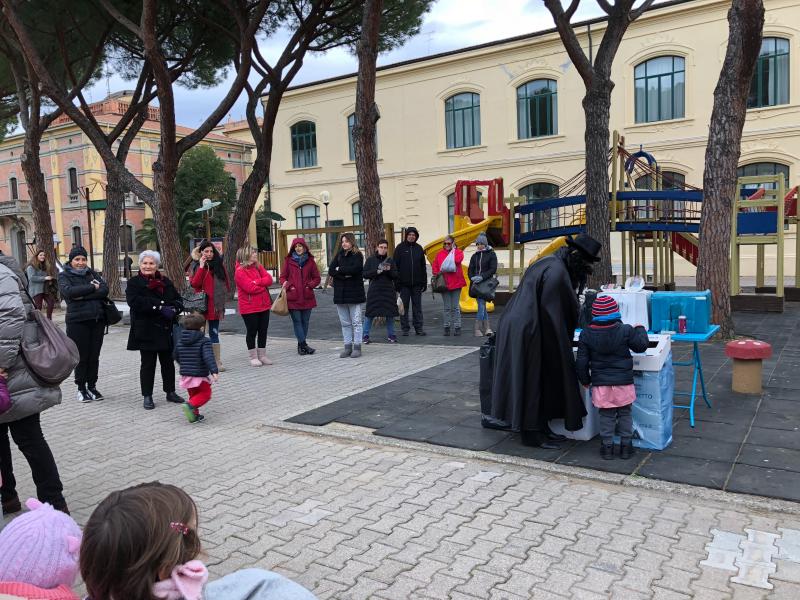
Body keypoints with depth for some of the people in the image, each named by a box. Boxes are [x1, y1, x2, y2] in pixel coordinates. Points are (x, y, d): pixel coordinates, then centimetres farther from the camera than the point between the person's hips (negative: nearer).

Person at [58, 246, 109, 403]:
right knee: (82, 356, 1)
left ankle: (92, 386, 20)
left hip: (97, 319, 3)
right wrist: (92, 287, -11)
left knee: (94, 355, 7)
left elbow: (105, 290, -3)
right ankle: (81, 388, 14)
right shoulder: (64, 276, 3)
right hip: (78, 321, -3)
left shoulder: (92, 273, 13)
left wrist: (83, 295, -13)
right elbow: (69, 291, -17)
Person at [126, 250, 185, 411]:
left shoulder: (165, 282, 12)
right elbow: (135, 302, -18)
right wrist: (161, 307, -23)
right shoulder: (134, 283, -2)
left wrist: (173, 310, -15)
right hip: (146, 330, -4)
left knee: (168, 361, 12)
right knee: (148, 363, 2)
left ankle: (170, 392, 24)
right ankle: (147, 396, 11)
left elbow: (178, 300, 9)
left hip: (166, 329, 4)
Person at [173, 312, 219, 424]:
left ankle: (194, 414, 16)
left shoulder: (180, 341, 5)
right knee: (205, 394, 5)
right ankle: (191, 405, -16)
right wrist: (214, 371, -33)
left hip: (185, 375, 6)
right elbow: (209, 357, -27)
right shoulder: (204, 341, -14)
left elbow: (175, 356, 18)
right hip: (200, 376, -6)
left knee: (193, 394, 20)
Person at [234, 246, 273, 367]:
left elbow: (269, 279, -1)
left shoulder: (258, 267, 11)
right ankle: (253, 357, 15)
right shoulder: (240, 271, -12)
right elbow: (250, 288, -21)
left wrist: (257, 282, -15)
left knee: (263, 331, 11)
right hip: (249, 308, -7)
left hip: (263, 305, 7)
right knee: (252, 332, 4)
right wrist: (263, 285, -7)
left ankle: (262, 355, 21)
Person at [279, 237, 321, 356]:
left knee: (305, 321, 8)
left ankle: (301, 346, 18)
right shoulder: (288, 261, 3)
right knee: (297, 321, -4)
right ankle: (303, 345, -3)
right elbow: (282, 277, 6)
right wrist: (288, 286, -12)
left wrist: (310, 285, -7)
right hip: (293, 297, -2)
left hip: (307, 297, 2)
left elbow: (317, 278, 10)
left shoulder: (310, 261, 7)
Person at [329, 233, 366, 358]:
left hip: (354, 293, -5)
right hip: (340, 293, 5)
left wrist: (339, 270, -7)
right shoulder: (339, 255, 13)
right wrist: (345, 274, -15)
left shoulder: (357, 255, -2)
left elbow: (355, 269, -20)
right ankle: (348, 347, 15)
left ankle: (357, 347, 4)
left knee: (356, 322, 0)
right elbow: (331, 270, 0)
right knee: (345, 323, 9)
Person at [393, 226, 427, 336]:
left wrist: (424, 282, 6)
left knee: (417, 306, 6)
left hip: (417, 283, 2)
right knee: (404, 307, 3)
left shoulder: (419, 248, 9)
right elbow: (395, 265, -3)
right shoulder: (400, 248, 0)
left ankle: (419, 328, 12)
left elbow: (423, 267, 11)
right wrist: (397, 282, -9)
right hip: (404, 283, -2)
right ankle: (405, 328, 10)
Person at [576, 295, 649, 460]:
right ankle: (626, 445, 22)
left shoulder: (586, 334, -4)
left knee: (606, 415, 13)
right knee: (625, 414, 15)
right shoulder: (626, 330, -9)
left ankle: (607, 446, 17)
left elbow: (581, 361, -1)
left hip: (601, 384, 1)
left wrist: (585, 380, 13)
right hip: (623, 382, -1)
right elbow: (641, 345, 3)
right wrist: (640, 329, 20)